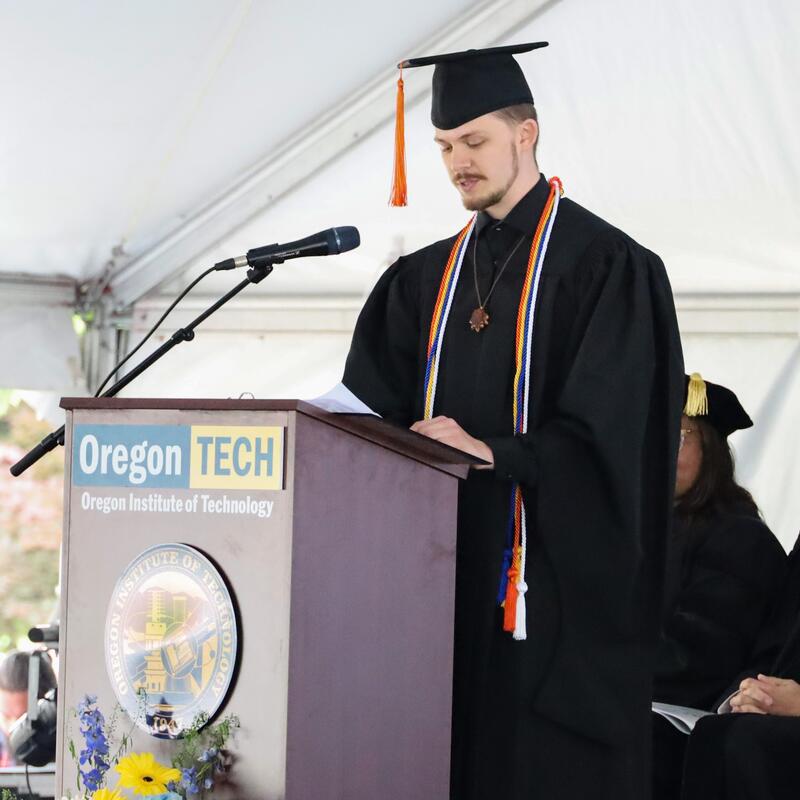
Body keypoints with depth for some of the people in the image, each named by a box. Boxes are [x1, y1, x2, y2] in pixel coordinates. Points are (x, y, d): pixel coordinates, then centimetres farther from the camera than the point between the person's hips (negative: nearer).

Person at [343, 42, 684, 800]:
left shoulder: (604, 266, -3)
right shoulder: (428, 278, 16)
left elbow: (606, 438, -11)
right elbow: (374, 408, 12)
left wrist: (489, 453, -21)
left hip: (555, 586, -5)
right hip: (449, 575, 5)